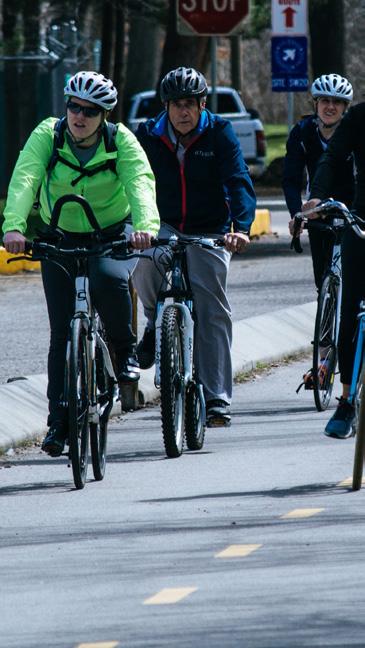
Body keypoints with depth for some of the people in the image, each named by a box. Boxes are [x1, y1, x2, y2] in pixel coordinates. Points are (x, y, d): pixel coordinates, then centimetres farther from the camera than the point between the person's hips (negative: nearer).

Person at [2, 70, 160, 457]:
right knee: (62, 333, -5)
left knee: (108, 278, -35)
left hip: (115, 233, -1)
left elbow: (140, 182, -32)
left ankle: (125, 352, -7)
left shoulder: (121, 140, -17)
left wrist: (146, 225, -53)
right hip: (62, 239, 1)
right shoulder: (48, 135, -16)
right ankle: (58, 421, 2)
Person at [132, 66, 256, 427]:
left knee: (213, 312, -8)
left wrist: (241, 228, -33)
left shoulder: (219, 134, -8)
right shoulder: (148, 136, -3)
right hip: (164, 227, 1)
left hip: (209, 234, -1)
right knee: (142, 252, -34)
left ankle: (216, 399, -2)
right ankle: (156, 323, -8)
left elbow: (239, 183, -16)